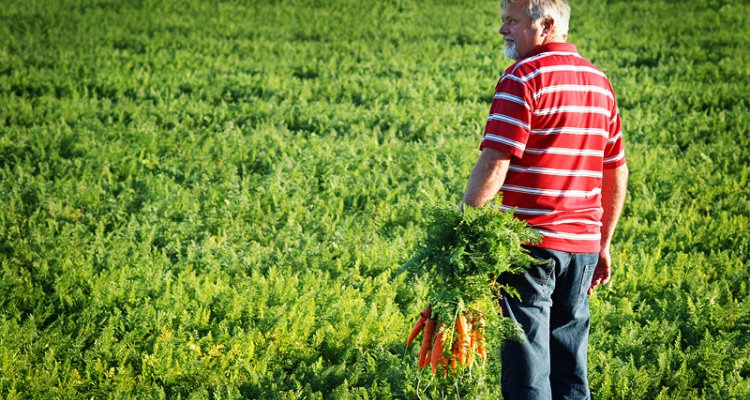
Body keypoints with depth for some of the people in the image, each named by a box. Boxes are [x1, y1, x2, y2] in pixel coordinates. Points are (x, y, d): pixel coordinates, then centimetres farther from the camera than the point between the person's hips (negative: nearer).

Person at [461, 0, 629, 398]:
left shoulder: (523, 78, -11)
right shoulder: (599, 81, 13)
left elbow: (493, 167, -18)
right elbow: (617, 173, 17)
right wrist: (603, 245, 23)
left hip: (530, 241, -7)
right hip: (582, 243, 7)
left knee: (527, 366, -2)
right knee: (570, 362, 13)